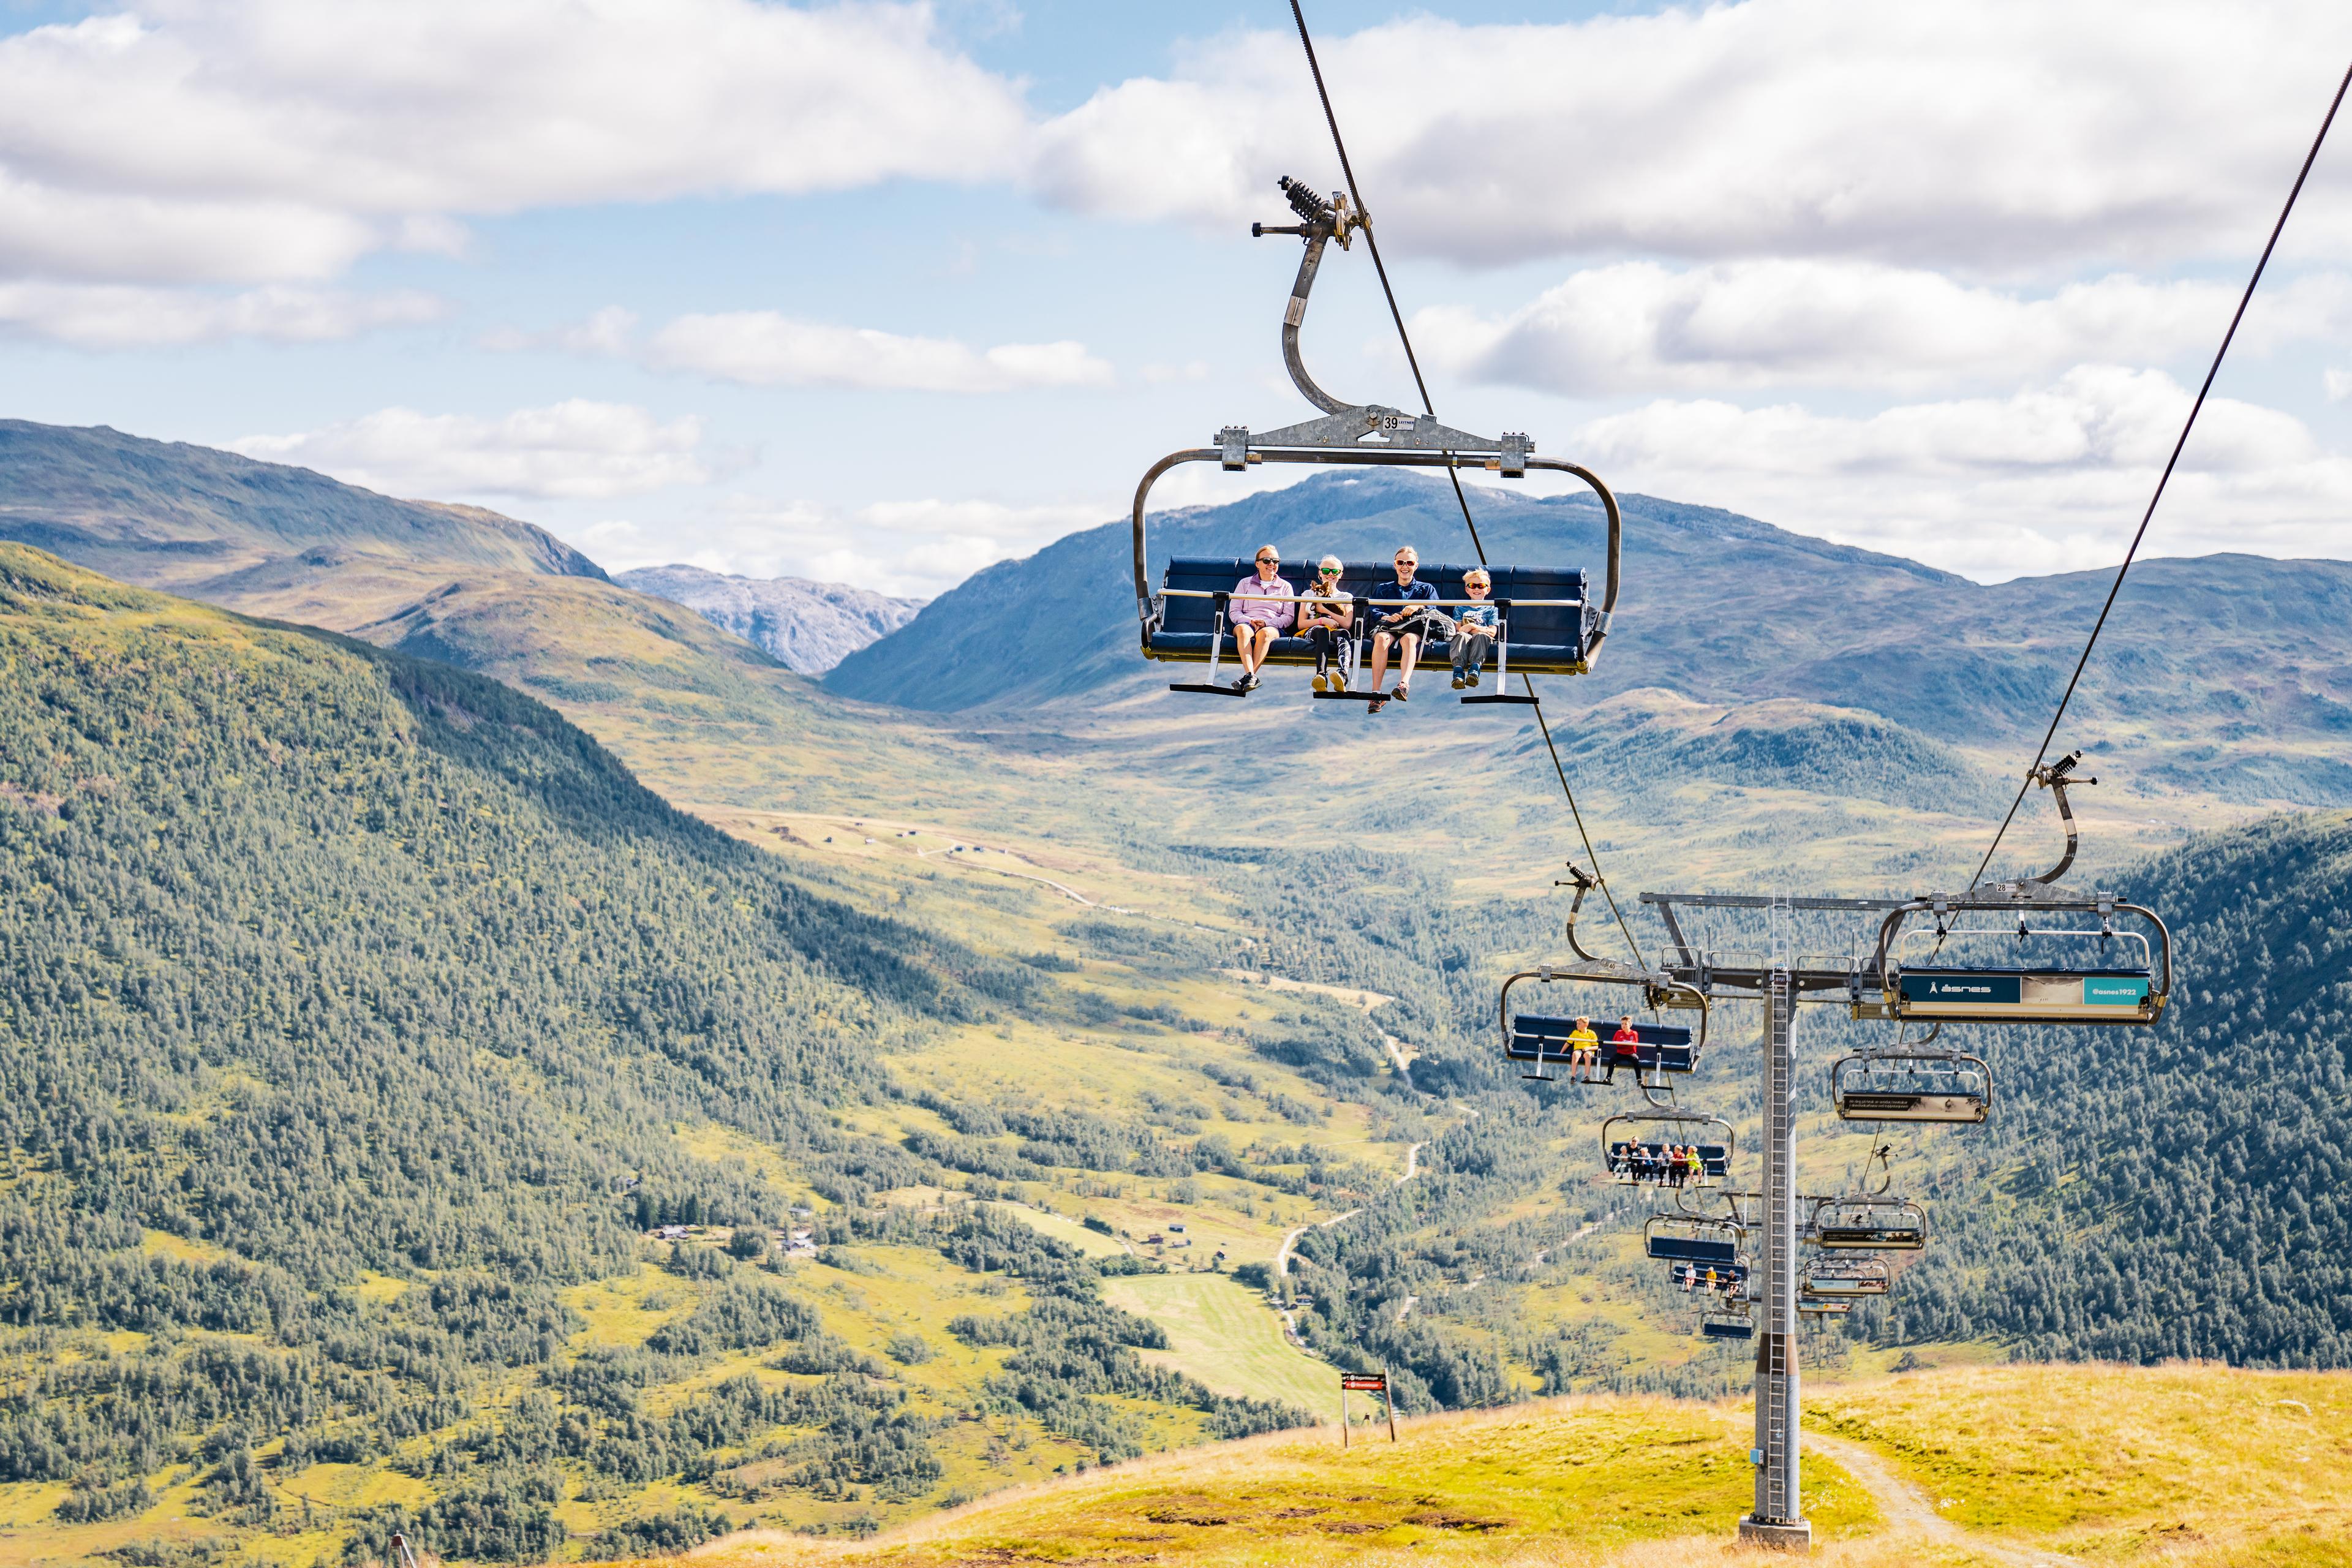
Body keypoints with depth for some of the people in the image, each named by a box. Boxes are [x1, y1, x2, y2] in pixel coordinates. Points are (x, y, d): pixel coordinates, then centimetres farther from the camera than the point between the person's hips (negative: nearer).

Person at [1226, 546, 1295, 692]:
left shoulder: (1285, 587, 21)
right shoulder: (1245, 583, 22)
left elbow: (1289, 617, 10)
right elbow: (1234, 612, 13)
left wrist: (1266, 623, -8)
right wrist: (1249, 621, -8)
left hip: (1273, 627, 0)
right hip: (1247, 623, 0)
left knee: (1265, 633, -39)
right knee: (1242, 629, -38)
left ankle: (1247, 678, -50)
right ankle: (1250, 675, -56)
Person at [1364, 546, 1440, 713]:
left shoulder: (1426, 589, 26)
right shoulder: (1384, 589, 28)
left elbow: (1433, 610, 7)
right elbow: (1374, 612, 11)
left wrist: (1418, 607, -15)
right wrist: (1387, 617, -11)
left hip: (1415, 628, -1)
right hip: (1389, 625, 1)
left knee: (1409, 638, -40)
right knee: (1381, 638, -38)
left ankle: (1404, 685, -63)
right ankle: (1376, 692, -49)